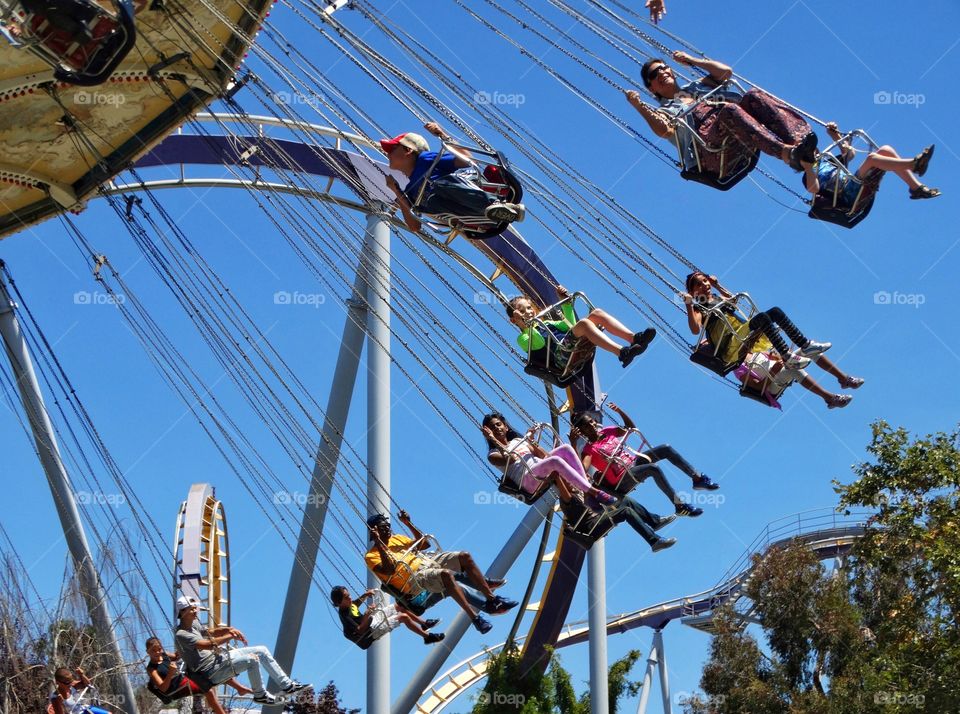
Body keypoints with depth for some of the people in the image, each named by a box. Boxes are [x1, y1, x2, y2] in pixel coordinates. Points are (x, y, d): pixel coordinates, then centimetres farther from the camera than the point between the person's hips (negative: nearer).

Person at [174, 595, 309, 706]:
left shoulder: (194, 624, 11)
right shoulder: (181, 635, -20)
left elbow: (210, 632, 25)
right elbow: (208, 644, -31)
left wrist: (229, 629, 6)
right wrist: (230, 636, -22)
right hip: (211, 672, -10)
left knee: (261, 650, 6)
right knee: (252, 659, -26)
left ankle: (287, 685, 10)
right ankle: (260, 695, -6)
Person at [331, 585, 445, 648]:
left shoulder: (349, 604, -3)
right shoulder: (345, 615, -29)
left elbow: (357, 602, 21)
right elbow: (359, 630, -32)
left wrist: (365, 595, 3)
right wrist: (367, 615, -40)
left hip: (373, 618, 10)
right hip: (374, 630, -10)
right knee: (403, 617, -15)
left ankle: (424, 623, 26)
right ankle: (427, 636, -1)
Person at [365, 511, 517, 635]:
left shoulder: (396, 538, 22)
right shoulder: (372, 555, -2)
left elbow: (425, 544, 26)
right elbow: (390, 569, -21)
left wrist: (408, 523, 19)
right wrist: (379, 543, -23)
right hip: (415, 579, -9)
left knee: (464, 556, -3)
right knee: (446, 574, -36)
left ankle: (491, 599, -4)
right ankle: (475, 617, -39)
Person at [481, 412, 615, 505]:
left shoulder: (519, 440, 28)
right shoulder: (493, 454, 11)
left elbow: (543, 455, 17)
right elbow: (510, 459, -13)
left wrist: (531, 441, 3)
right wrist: (494, 440, -10)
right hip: (528, 480, -7)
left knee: (566, 448, -17)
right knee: (555, 461, -33)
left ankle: (587, 486, -26)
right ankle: (593, 492, -40)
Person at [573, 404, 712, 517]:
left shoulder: (607, 432, 11)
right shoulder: (589, 449, -10)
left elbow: (630, 427, 21)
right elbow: (582, 469, -30)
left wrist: (619, 411, 4)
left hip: (634, 461, 8)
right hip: (623, 480, -8)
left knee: (666, 449, -4)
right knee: (654, 469, -33)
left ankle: (698, 478, -1)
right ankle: (679, 506, -31)